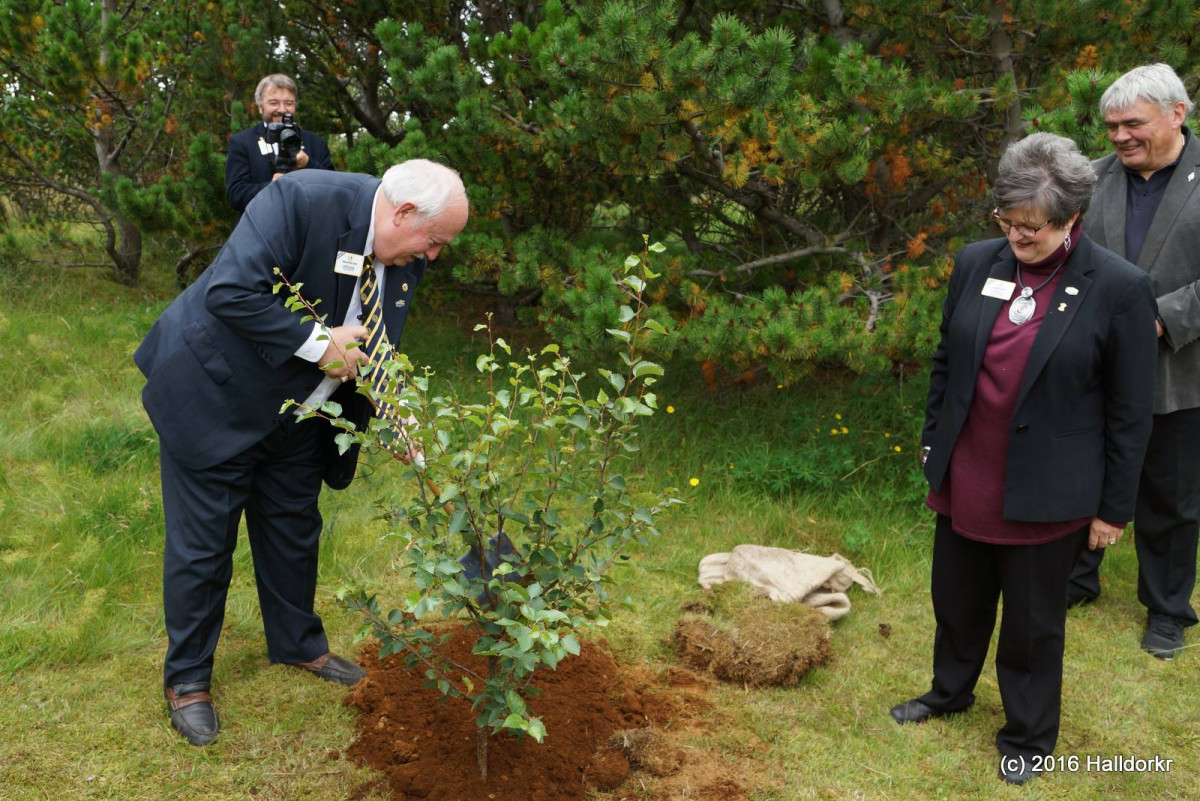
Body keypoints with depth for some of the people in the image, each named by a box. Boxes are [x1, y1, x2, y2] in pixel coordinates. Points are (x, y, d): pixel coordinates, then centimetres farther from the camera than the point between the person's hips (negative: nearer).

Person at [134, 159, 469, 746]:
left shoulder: (405, 256, -4)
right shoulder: (301, 201, -28)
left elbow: (376, 345, 8)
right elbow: (229, 292, -34)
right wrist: (317, 342, -30)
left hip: (296, 415, 7)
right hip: (215, 398, -7)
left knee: (294, 532, 18)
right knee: (203, 543, 5)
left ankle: (298, 644, 41)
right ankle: (186, 677, 24)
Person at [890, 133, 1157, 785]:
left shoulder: (1119, 288, -13)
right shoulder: (976, 264, -2)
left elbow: (1130, 411, -8)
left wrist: (1113, 507, -5)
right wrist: (933, 449, 11)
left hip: (1044, 497, -4)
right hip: (964, 483, 4)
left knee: (1032, 623, 13)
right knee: (956, 600, 22)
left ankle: (1028, 736, 36)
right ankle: (949, 691, 48)